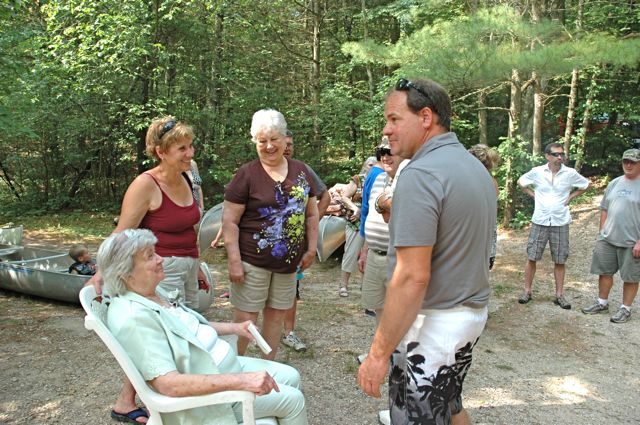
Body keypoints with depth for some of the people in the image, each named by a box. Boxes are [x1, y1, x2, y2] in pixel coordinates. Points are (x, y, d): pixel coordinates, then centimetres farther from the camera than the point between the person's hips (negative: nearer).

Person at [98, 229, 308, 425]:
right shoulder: (133, 318, -28)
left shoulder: (153, 293, 2)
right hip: (206, 393, -9)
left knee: (290, 376, 11)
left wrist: (234, 328, 10)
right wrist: (242, 381, -38)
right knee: (292, 399, -4)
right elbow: (168, 383, -34)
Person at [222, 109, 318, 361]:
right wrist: (234, 261, -15)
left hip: (289, 261, 5)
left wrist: (311, 249, 8)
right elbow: (230, 221, -10)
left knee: (276, 315, 15)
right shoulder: (247, 174, -8)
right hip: (253, 261, -4)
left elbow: (311, 214, 13)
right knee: (245, 319, 2)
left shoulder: (301, 171, 6)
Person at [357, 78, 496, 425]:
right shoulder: (475, 166, 8)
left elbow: (412, 276, -26)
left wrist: (378, 353, -21)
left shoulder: (420, 175, -22)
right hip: (472, 313, 9)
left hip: (432, 325, -9)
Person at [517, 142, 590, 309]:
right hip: (539, 221, 0)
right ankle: (527, 291, 16)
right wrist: (533, 195, 3)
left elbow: (585, 185, 14)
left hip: (560, 222, 0)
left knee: (559, 261, 7)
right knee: (532, 258, 4)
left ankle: (559, 295, 18)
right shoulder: (537, 172, -4)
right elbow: (521, 182, 13)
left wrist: (570, 197, 3)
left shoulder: (570, 173, -3)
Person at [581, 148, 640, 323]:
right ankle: (602, 303, 28)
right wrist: (601, 232, 12)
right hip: (607, 239, 6)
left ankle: (625, 309, 19)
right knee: (604, 271, 13)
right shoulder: (614, 183, 10)